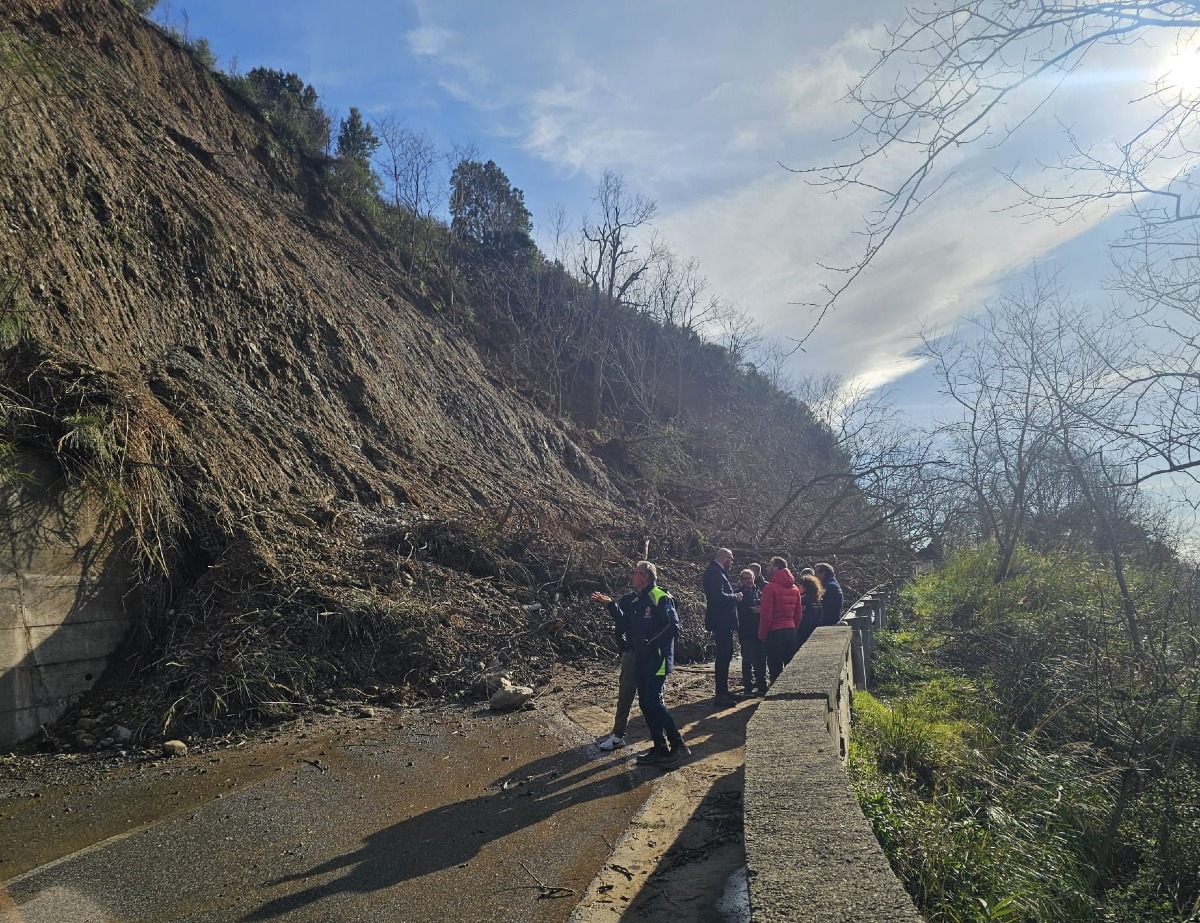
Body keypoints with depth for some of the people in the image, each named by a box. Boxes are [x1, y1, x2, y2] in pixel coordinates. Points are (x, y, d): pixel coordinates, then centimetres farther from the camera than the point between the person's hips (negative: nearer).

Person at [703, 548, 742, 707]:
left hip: (722, 621, 11)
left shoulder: (715, 571, 16)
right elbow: (718, 596, -28)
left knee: (724, 655, 16)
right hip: (722, 621, -11)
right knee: (724, 656, -7)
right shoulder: (715, 573, -17)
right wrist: (735, 596, -13)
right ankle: (721, 695, -3)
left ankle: (723, 692, 25)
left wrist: (733, 596, 11)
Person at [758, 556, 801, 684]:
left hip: (775, 632, -7)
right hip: (791, 631, 7)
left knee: (775, 669, -2)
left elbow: (766, 614, -14)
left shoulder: (770, 587, -12)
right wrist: (794, 629, 19)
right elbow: (798, 613, 13)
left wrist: (762, 635, -7)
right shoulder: (795, 588, 10)